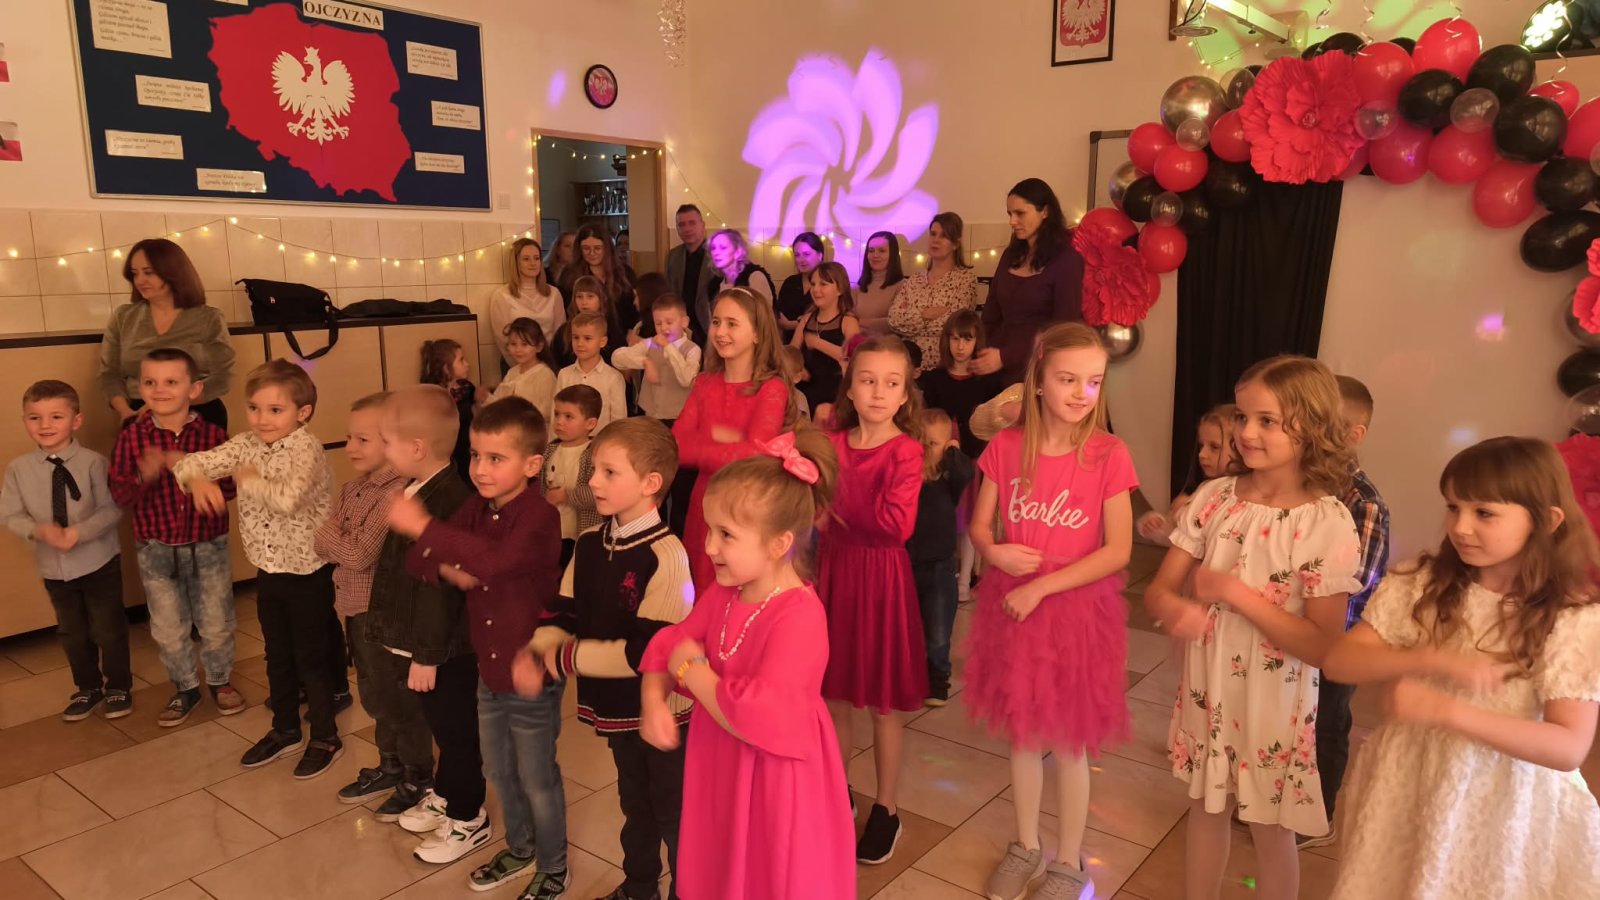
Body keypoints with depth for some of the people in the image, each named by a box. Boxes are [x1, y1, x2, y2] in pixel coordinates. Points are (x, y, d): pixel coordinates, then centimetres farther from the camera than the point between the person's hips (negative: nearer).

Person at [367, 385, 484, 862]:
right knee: (442, 727, 24)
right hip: (421, 643, 9)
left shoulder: (445, 502, -27)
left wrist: (427, 655, -19)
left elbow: (440, 589, -25)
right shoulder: (420, 491, 5)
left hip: (444, 649, -9)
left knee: (456, 732, 8)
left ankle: (467, 820, 24)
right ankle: (443, 795, 42)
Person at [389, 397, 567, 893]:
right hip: (489, 670, 7)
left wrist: (425, 527, -42)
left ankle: (553, 867, 32)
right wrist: (444, 566, -19)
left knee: (537, 779, 10)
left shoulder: (539, 517, -23)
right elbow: (416, 560, 3)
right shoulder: (475, 508, 0)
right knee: (499, 771, 24)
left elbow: (495, 561, -41)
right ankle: (519, 847, 47)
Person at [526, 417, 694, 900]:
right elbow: (563, 612, 2)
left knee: (674, 815, 13)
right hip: (616, 706, 7)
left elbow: (648, 652, -29)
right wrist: (536, 653, -19)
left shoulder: (666, 556, -25)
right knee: (635, 806, 28)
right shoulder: (589, 545, -1)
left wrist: (565, 658, -22)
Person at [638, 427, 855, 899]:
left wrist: (692, 671, -23)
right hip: (721, 776, 7)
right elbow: (668, 644, 6)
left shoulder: (798, 615, -29)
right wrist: (654, 699, -14)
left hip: (776, 788, -7)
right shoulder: (721, 595, -3)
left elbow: (765, 718, -36)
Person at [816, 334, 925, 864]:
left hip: (880, 579, -4)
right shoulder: (832, 442, 2)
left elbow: (897, 524, -23)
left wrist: (841, 502, -14)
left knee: (882, 705, 9)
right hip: (833, 570, 4)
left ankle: (886, 810, 27)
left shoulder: (905, 450, -13)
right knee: (834, 697, 15)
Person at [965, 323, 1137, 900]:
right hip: (1012, 606, 3)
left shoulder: (1108, 455, -13)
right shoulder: (1006, 447, -5)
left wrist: (1042, 586, -18)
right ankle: (1027, 846, 38)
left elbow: (1118, 551, -15)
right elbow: (979, 525, 3)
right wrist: (995, 553, -19)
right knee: (1021, 733, 17)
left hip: (1076, 609, -3)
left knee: (1069, 742, 11)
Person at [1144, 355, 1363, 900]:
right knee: (1205, 809, 21)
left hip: (1274, 701, -4)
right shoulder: (1214, 497, -6)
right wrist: (1174, 609, -26)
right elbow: (1157, 589, -3)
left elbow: (1325, 647, -20)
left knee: (1270, 831, 15)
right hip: (1206, 688, 4)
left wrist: (1234, 592, -24)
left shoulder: (1328, 523, -18)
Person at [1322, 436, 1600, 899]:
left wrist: (1445, 710, -27)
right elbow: (1339, 661, -11)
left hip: (1502, 807, -2)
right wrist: (1436, 661, -24)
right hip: (1406, 790, 2)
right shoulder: (1419, 585, -7)